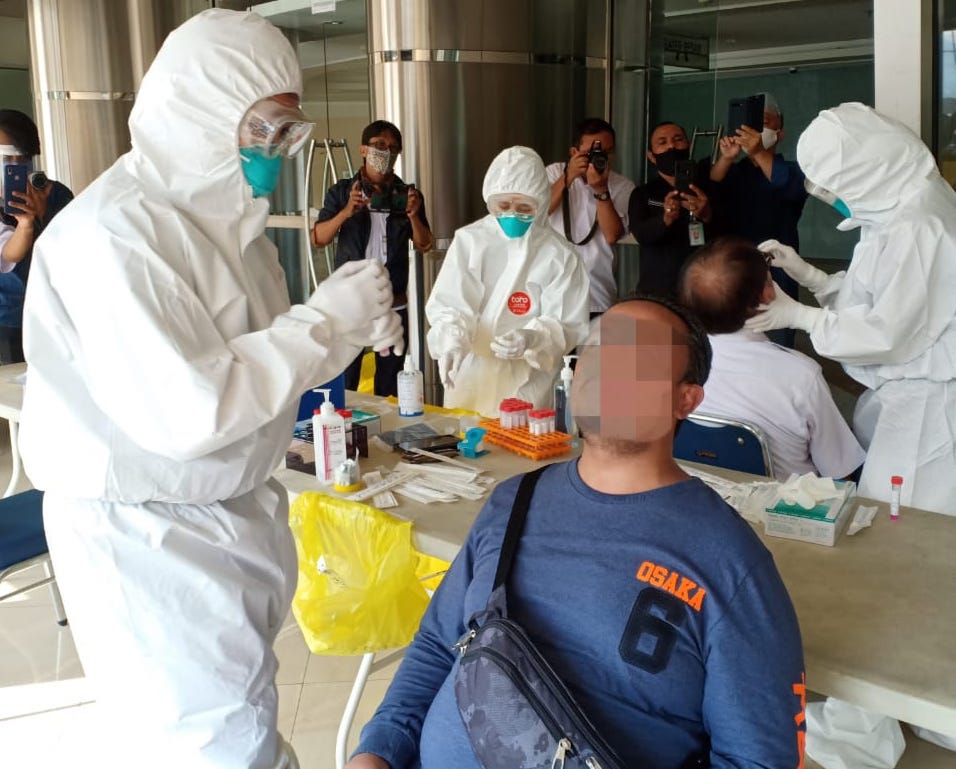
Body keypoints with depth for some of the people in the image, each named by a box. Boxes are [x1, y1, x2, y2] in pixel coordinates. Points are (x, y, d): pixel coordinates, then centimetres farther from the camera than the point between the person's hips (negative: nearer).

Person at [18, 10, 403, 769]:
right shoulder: (113, 233, -23)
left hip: (229, 511, 8)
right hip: (150, 536, -8)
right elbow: (187, 413, -29)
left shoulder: (223, 210, 7)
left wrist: (350, 329, -3)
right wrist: (326, 319, -21)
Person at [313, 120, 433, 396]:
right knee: (344, 378, -2)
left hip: (394, 303, 2)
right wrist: (346, 212, -22)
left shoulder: (407, 194, 8)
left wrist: (413, 216, -14)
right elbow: (318, 238, -6)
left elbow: (424, 245, 4)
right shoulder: (341, 192, 3)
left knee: (390, 380, 8)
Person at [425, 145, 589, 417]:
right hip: (470, 379, 2)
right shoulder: (469, 240, -4)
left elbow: (567, 326, -8)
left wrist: (531, 338, -28)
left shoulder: (559, 254, -7)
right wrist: (452, 340, -28)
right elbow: (448, 304, -7)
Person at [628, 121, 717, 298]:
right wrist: (665, 219, -32)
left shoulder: (709, 185, 6)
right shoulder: (642, 195, 8)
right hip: (656, 293, 0)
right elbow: (642, 234, -11)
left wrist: (708, 216, -30)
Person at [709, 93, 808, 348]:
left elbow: (792, 188, -16)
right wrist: (726, 159, -23)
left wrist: (759, 153, -28)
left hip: (776, 279, -2)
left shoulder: (791, 170, 8)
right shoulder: (732, 172, 15)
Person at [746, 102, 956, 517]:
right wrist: (807, 274, 4)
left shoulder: (915, 228, -22)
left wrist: (800, 316, -13)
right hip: (900, 397, 10)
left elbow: (890, 332, -22)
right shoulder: (893, 212, 9)